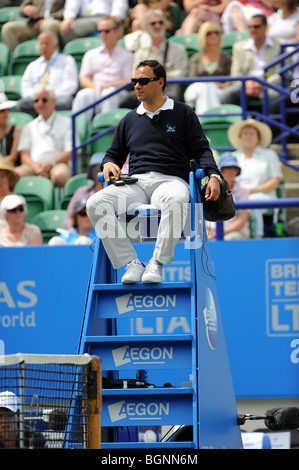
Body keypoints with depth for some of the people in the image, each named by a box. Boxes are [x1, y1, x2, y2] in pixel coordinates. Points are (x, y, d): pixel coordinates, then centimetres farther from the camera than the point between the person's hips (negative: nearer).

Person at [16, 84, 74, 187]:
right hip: (34, 165, 2)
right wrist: (36, 168, -9)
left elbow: (70, 152, 6)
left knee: (60, 174, -40)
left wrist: (51, 164, -12)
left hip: (57, 164, -2)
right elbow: (24, 155, 14)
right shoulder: (29, 127, 26)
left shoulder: (66, 123, 17)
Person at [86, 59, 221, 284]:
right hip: (135, 183, 4)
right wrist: (109, 163, 6)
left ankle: (157, 263, -34)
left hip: (170, 180, -4)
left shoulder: (183, 113, 15)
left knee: (175, 200, -43)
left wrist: (213, 176, -9)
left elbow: (201, 149, 9)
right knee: (95, 203, -27)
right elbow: (115, 154, 31)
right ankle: (132, 263, -26)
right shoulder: (129, 120, 26)